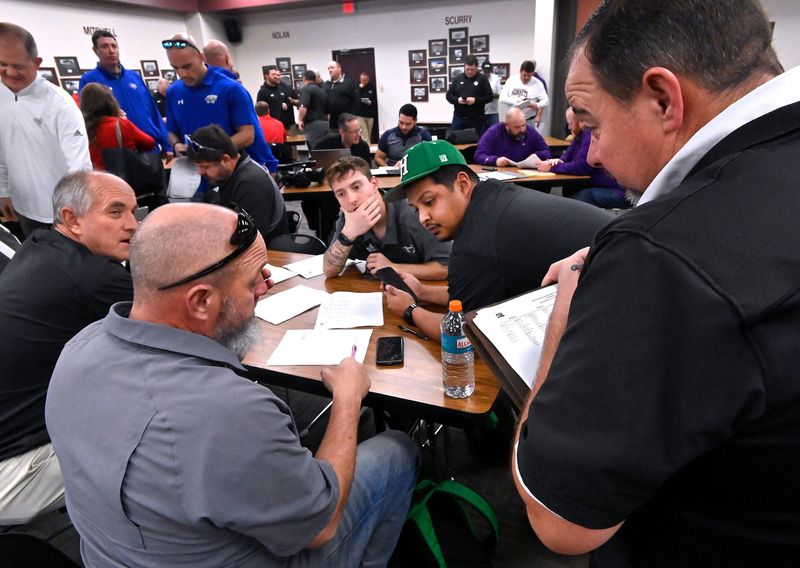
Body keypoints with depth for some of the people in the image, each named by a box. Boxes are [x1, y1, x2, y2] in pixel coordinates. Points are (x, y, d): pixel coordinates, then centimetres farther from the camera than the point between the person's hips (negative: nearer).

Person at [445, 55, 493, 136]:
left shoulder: (482, 78, 1)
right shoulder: (458, 78, 9)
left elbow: (490, 96, -3)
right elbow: (449, 95, 11)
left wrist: (475, 100, -17)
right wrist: (457, 100, -11)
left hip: (477, 119, -2)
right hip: (458, 118, 2)